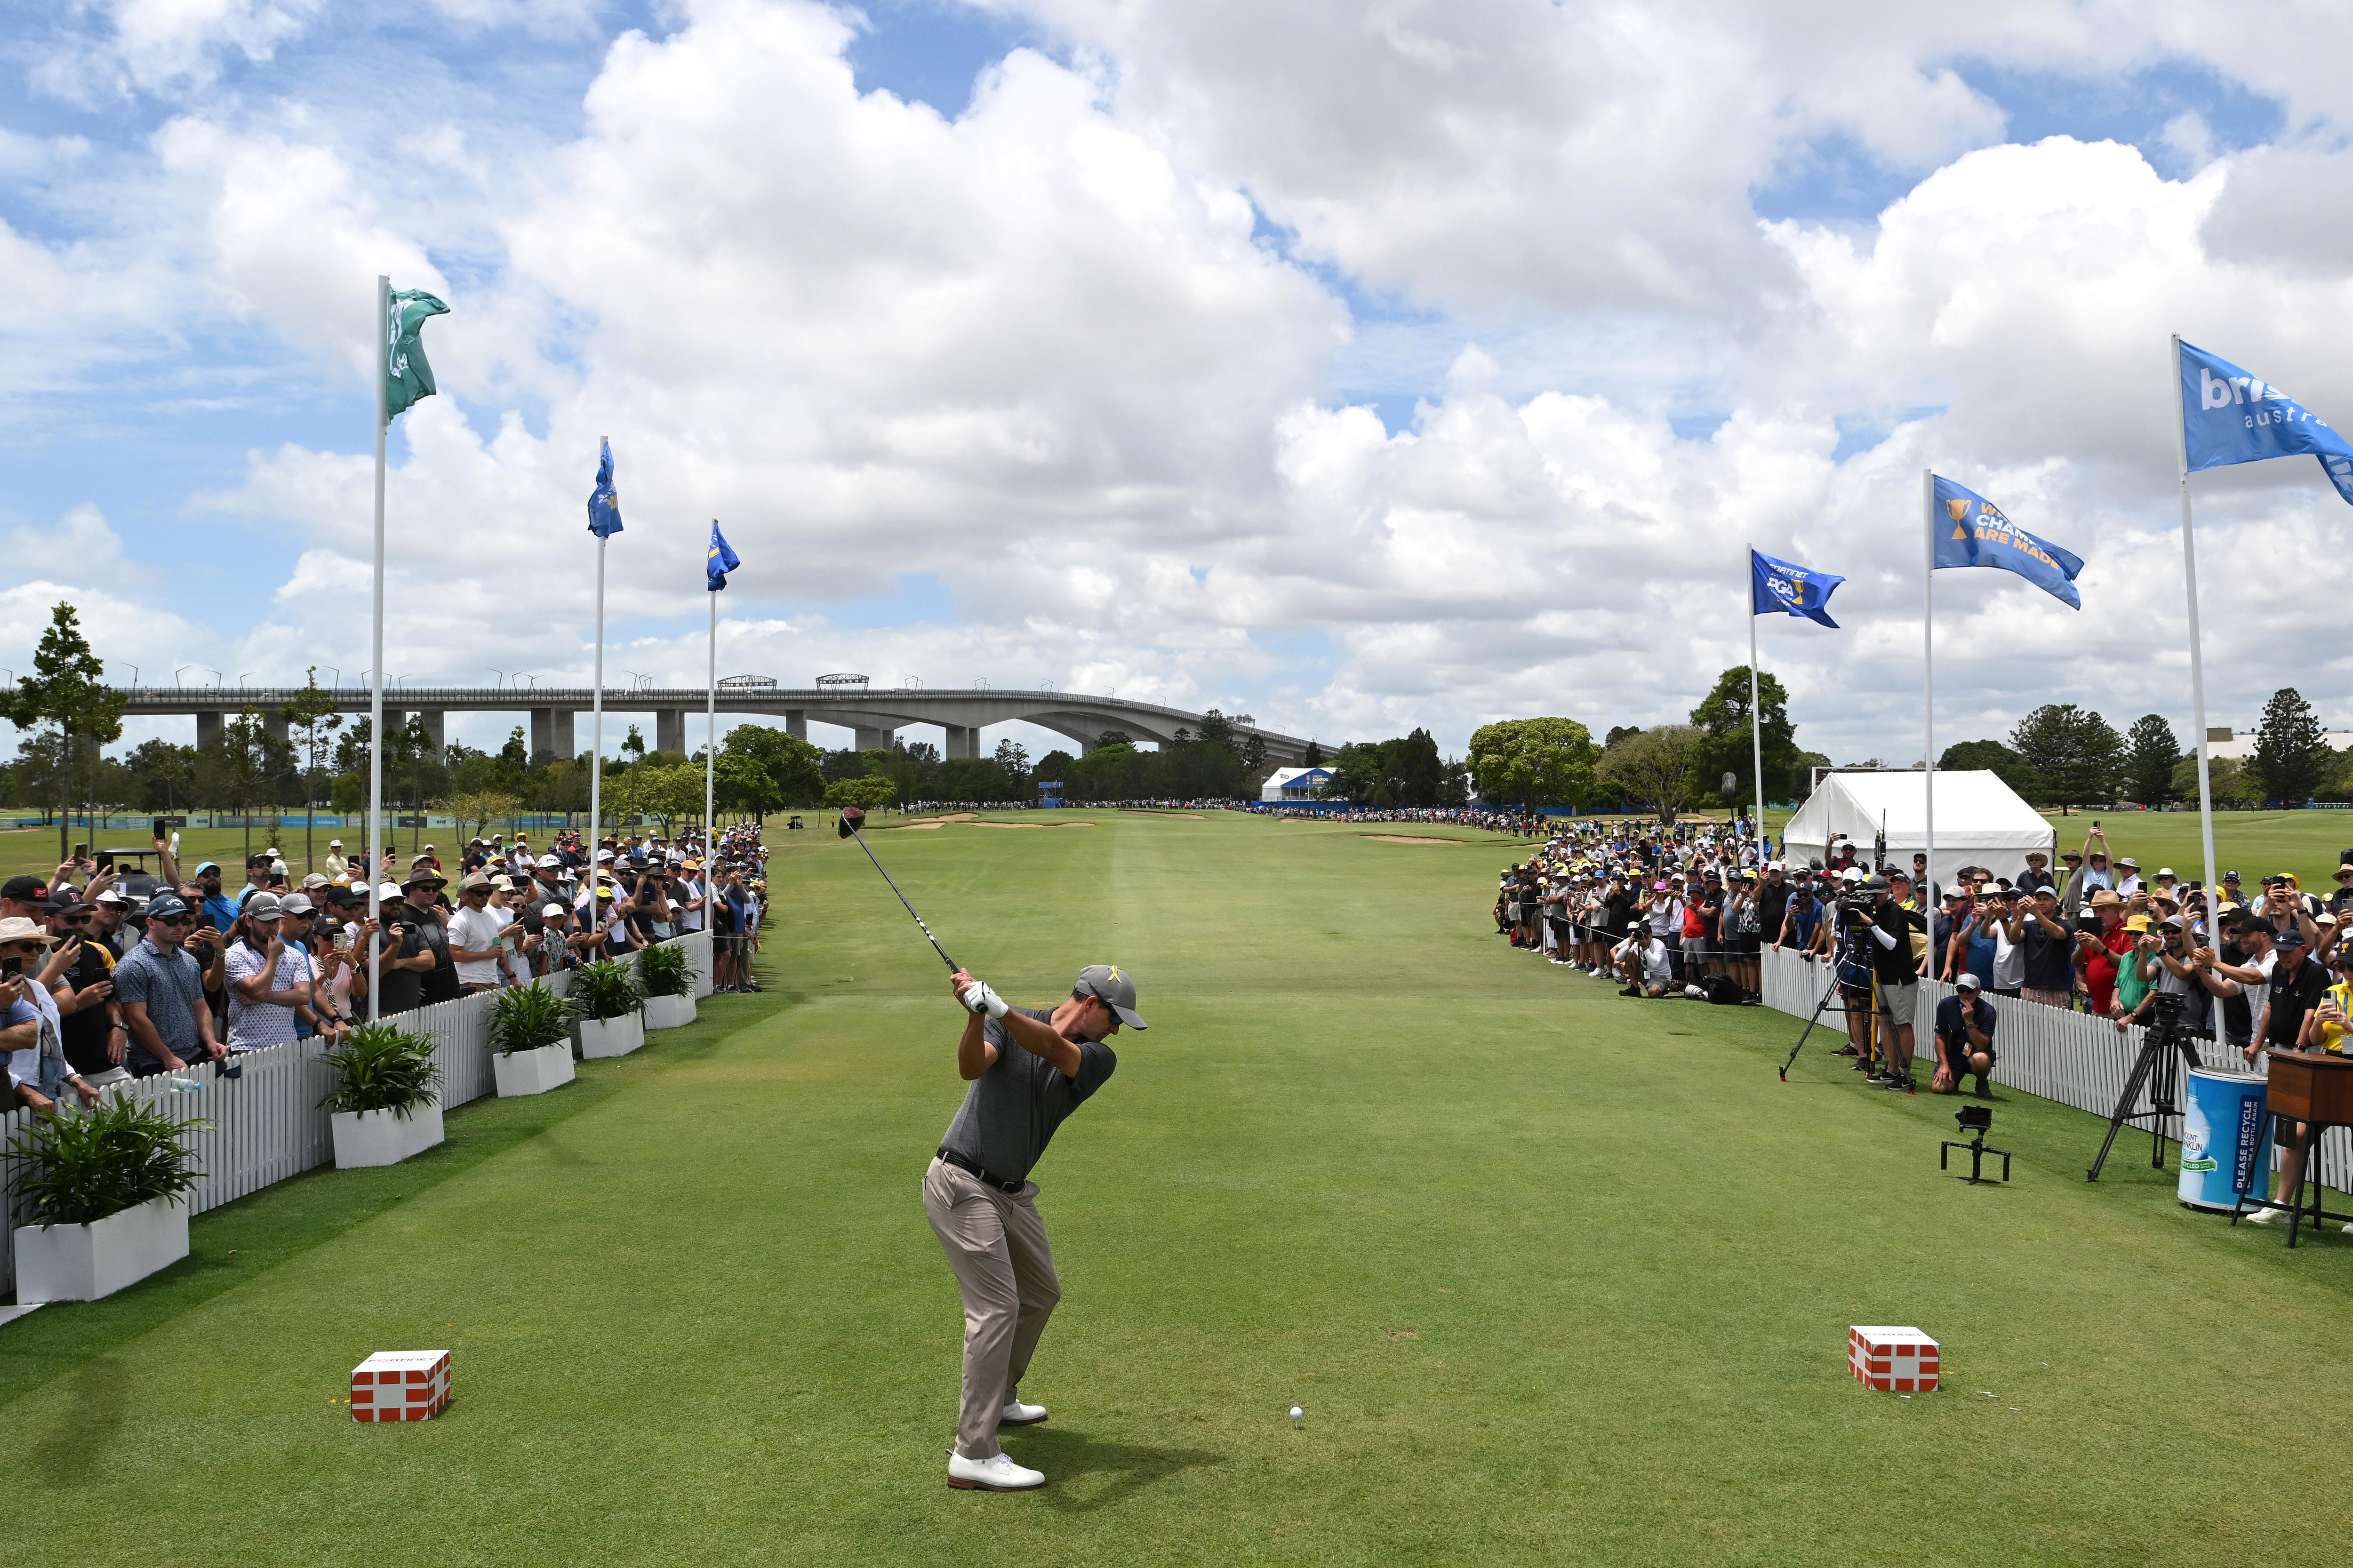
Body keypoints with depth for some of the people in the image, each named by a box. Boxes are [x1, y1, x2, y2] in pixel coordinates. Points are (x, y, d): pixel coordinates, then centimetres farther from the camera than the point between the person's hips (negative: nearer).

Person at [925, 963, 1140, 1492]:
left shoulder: (1099, 1059, -1)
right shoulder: (1009, 1024, -8)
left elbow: (1052, 1049, -23)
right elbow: (971, 1066, -25)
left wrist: (998, 1009, -40)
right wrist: (977, 1016, -44)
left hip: (1012, 1192, 7)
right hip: (963, 1185, -7)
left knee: (1041, 1294, 20)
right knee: (997, 1305, -13)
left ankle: (999, 1399, 41)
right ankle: (973, 1455, -11)